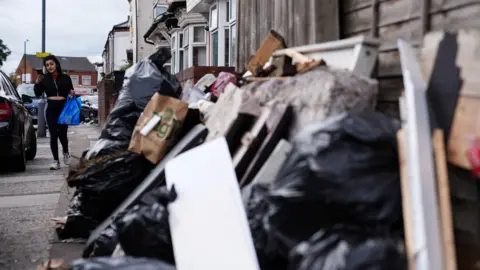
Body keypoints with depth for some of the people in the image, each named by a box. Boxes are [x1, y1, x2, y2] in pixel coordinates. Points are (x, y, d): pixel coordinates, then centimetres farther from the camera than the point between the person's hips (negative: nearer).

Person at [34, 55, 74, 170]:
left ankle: (66, 153, 31)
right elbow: (38, 93, -1)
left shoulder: (65, 78, 4)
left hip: (64, 108, -1)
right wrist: (37, 83, -17)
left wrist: (72, 93, -10)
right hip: (51, 109, 1)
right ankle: (56, 161, 4)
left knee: (62, 134, 0)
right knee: (53, 135, -2)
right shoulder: (45, 79, 4)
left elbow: (71, 91, 12)